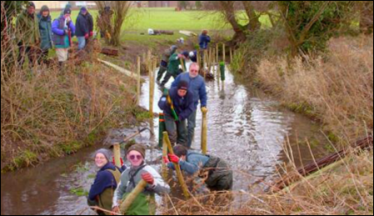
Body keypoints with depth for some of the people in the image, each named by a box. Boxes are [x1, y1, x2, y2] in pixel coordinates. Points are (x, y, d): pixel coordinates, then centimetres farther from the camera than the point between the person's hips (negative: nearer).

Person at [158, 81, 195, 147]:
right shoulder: (171, 92, -30)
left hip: (181, 116, 4)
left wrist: (181, 116, -22)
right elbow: (161, 105, -34)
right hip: (170, 115, -4)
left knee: (183, 134, 7)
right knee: (172, 134, -18)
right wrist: (166, 103, -56)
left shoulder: (190, 95, -18)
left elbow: (190, 108, -13)